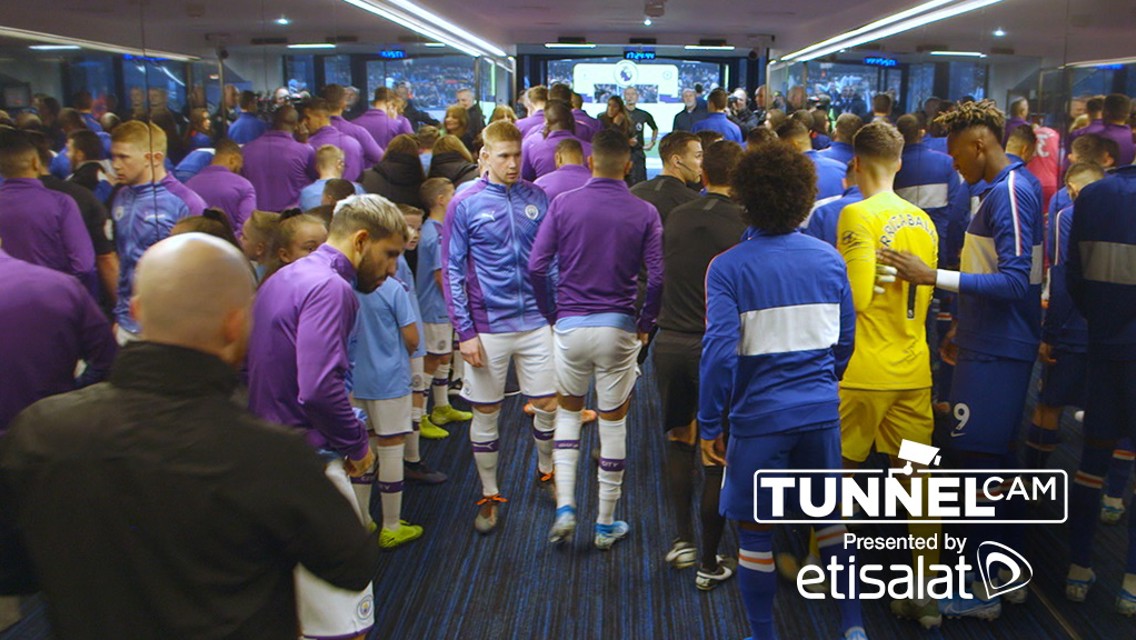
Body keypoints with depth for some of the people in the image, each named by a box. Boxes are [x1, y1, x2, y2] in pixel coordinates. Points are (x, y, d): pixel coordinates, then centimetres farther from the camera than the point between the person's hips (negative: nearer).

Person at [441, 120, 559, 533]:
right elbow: (452, 271, -4)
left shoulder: (537, 198, 4)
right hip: (488, 328, -2)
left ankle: (546, 470, 35)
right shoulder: (464, 205, -4)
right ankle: (489, 495, 24)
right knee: (486, 413, 8)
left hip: (536, 323, 2)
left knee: (548, 405, 7)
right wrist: (465, 331, -8)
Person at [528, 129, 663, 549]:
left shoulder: (563, 205, -2)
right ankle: (606, 525, 20)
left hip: (570, 325, 1)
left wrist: (552, 313, 8)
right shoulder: (644, 213, -3)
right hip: (618, 327, 0)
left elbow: (536, 266, -5)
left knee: (567, 411, 20)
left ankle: (565, 507, 7)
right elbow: (657, 276, -9)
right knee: (613, 422, 10)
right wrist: (645, 322, 6)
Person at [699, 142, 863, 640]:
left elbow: (719, 352, -17)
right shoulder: (829, 259, 0)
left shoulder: (728, 268, -12)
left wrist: (709, 425, -8)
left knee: (755, 533, 10)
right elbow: (844, 340, 7)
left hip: (760, 416, -4)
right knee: (829, 518, 21)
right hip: (822, 412, 4)